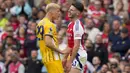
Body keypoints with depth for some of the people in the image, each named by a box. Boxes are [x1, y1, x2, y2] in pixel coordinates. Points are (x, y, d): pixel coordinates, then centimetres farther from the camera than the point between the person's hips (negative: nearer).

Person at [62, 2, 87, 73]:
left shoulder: (77, 25, -17)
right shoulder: (70, 24, 13)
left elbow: (76, 46, -21)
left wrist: (70, 61, -22)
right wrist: (65, 58, 19)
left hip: (79, 56, -10)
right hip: (73, 56, 10)